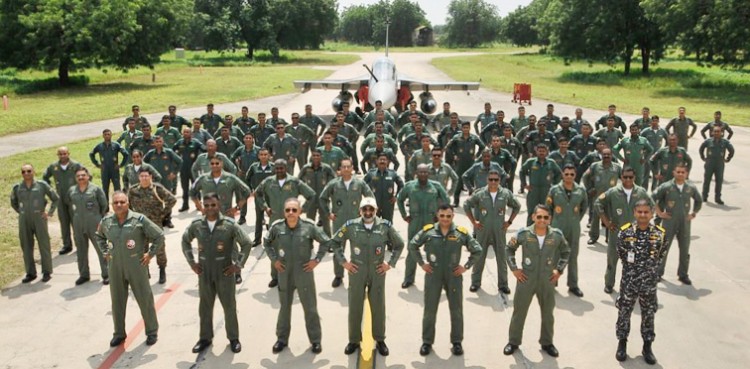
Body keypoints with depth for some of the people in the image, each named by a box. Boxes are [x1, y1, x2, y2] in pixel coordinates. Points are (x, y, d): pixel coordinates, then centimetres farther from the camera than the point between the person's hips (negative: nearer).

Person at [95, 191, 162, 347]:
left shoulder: (139, 219, -14)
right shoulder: (106, 221, 0)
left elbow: (159, 236, -8)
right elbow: (99, 236, 22)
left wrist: (150, 254, -8)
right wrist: (105, 252, 12)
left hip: (137, 266, -4)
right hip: (115, 267, 4)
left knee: (145, 299, 5)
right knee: (117, 301, 14)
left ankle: (152, 331, 21)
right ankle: (119, 333, 30)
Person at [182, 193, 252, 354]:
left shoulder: (229, 224, -13)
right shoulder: (196, 224, -4)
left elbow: (246, 243, -8)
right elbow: (185, 241, 13)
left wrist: (238, 264, -9)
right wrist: (191, 262, 7)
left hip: (224, 272, -3)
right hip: (204, 273, 3)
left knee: (229, 306, 7)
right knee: (205, 306, 14)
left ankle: (233, 338, 21)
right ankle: (205, 338, 29)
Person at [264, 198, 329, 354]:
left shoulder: (309, 226, -15)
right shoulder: (277, 227, -10)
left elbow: (325, 242, -3)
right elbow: (267, 243, 9)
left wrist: (316, 259, -7)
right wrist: (274, 259, 1)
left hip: (304, 273, -2)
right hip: (284, 273, 2)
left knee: (310, 308, 9)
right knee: (284, 307, 17)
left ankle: (315, 340, 25)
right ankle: (282, 338, 33)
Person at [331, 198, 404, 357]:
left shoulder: (385, 226, -7)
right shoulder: (351, 226, -7)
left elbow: (399, 244, 6)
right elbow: (334, 241, 5)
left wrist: (390, 263, 1)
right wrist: (343, 261, 0)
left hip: (377, 273, 0)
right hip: (356, 272, 0)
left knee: (378, 307, 9)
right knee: (355, 307, 10)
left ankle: (380, 340, 25)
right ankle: (354, 340, 25)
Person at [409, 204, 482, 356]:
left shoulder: (461, 233, -7)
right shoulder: (428, 231, -6)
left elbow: (477, 250, 4)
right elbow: (412, 245, 7)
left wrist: (466, 266, -1)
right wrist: (421, 263, 3)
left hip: (453, 275, 0)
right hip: (433, 275, 0)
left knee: (456, 310, 9)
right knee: (430, 310, 8)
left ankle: (457, 342, 24)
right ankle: (427, 342, 22)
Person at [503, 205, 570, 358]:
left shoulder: (557, 235, -9)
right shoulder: (523, 233, -12)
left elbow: (566, 252, 10)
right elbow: (509, 249, 3)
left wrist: (559, 270, 3)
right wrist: (514, 268, -2)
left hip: (547, 281, 2)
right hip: (526, 280, -1)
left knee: (548, 314, 16)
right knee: (519, 312, 10)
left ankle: (547, 342, 35)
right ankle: (513, 341, 27)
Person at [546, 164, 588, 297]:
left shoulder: (581, 190, -1)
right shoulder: (554, 190, -5)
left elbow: (584, 207, 15)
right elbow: (548, 207, 6)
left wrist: (577, 219, 9)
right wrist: (554, 221, 5)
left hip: (574, 229, 2)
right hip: (557, 229, -1)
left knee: (573, 257, 10)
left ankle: (573, 285, 21)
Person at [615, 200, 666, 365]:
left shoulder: (659, 234, -9)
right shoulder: (625, 232, -12)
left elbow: (660, 256, 5)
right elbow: (621, 254, 1)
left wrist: (649, 269, 9)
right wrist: (632, 269, 8)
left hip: (649, 282, 1)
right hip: (628, 281, -1)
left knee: (648, 315, 13)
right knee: (624, 312, 11)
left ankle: (647, 346, 28)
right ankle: (622, 343, 29)